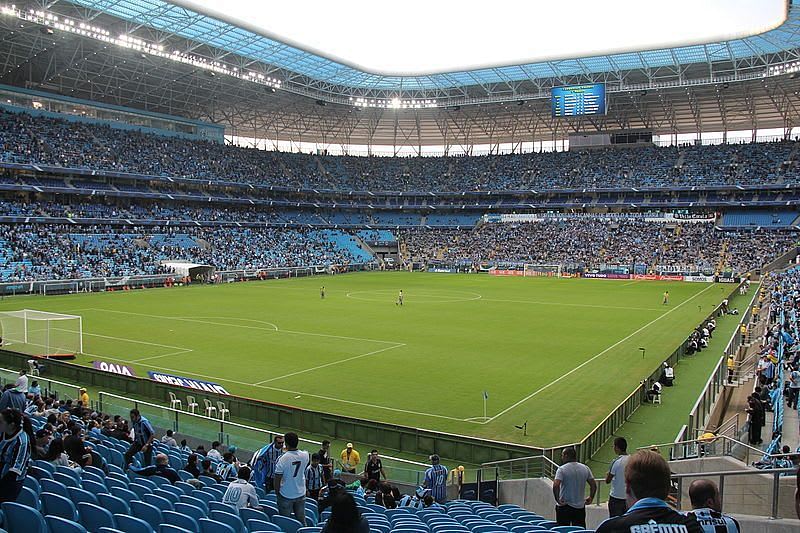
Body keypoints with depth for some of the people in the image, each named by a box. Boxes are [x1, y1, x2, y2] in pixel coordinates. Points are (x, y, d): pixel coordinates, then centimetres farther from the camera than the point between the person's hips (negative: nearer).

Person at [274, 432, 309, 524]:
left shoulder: (283, 459, -23)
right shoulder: (304, 456, -10)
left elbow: (277, 478, -17)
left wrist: (277, 492, 1)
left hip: (286, 496, -4)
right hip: (301, 494, 4)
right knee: (301, 520, 16)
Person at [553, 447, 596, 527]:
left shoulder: (562, 469, -12)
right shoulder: (585, 468, 4)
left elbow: (556, 485, -24)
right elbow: (593, 485, 5)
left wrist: (557, 500, -14)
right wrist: (591, 498, 15)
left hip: (564, 506, -4)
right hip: (580, 507, 4)